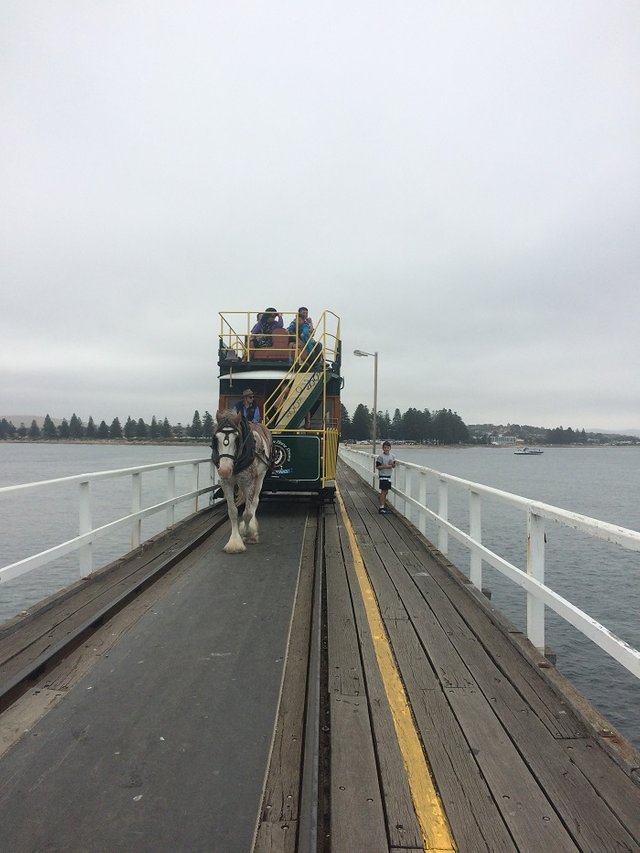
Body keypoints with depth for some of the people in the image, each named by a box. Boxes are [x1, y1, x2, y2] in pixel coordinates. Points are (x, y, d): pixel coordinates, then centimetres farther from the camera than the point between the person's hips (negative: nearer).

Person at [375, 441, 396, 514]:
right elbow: (377, 467, -14)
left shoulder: (392, 456, 7)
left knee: (386, 492, 12)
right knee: (384, 491, -9)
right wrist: (386, 466, -21)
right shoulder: (381, 456, -13)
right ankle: (381, 508, -6)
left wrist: (392, 464, -8)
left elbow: (394, 466, 14)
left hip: (389, 476, 7)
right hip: (382, 476, -7)